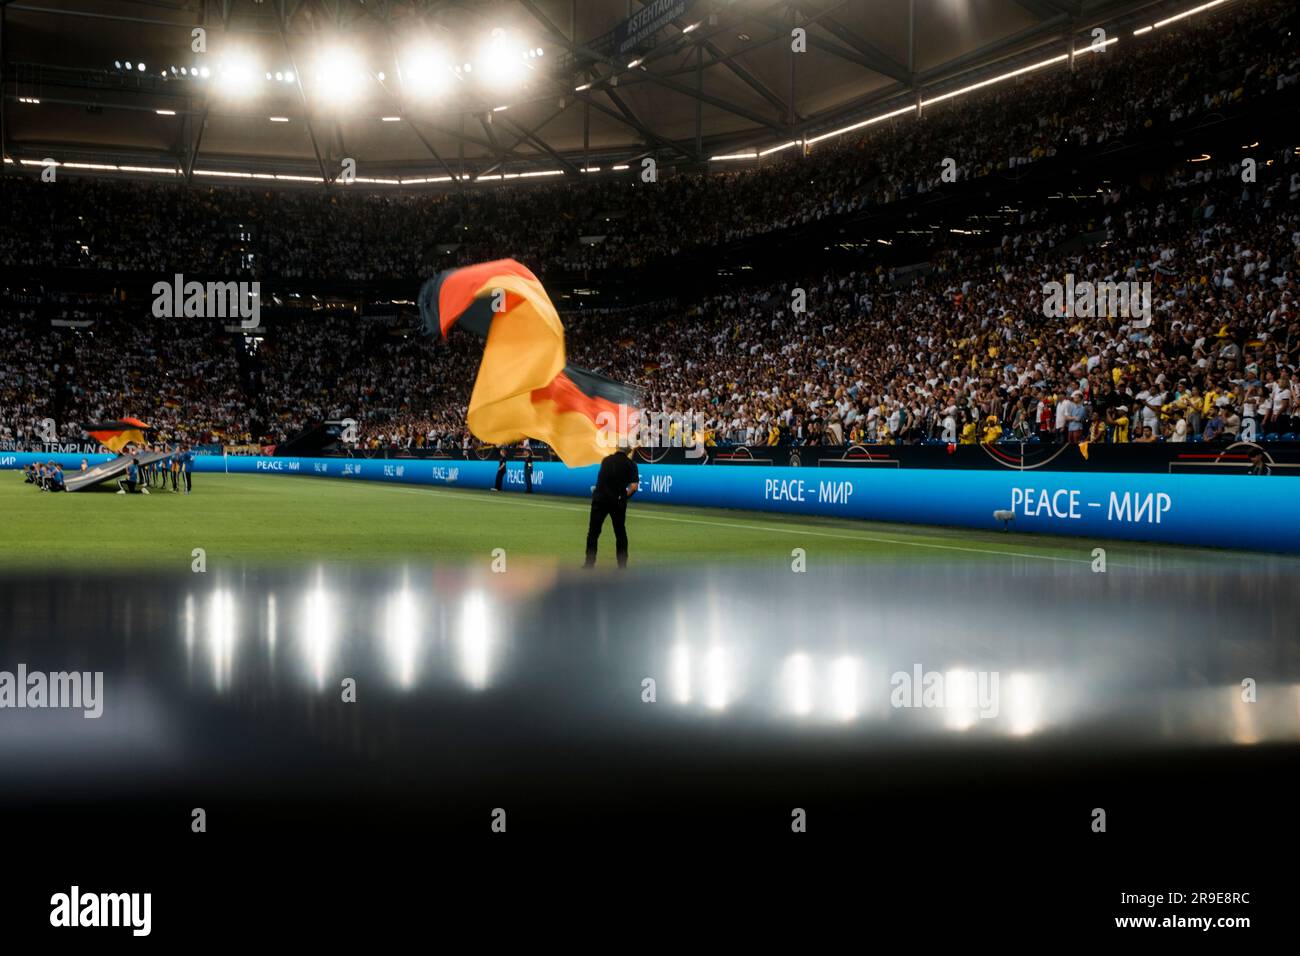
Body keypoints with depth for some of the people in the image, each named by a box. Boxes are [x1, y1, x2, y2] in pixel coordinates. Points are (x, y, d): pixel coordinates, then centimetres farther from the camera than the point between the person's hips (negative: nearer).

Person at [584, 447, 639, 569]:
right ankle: (622, 565, 14)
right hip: (617, 501, -1)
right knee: (620, 534, 12)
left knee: (593, 532, 8)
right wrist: (625, 496, 6)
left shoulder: (606, 460, 10)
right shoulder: (630, 464, -1)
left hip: (599, 499, 1)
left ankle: (590, 563, 5)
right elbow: (634, 486, -10)